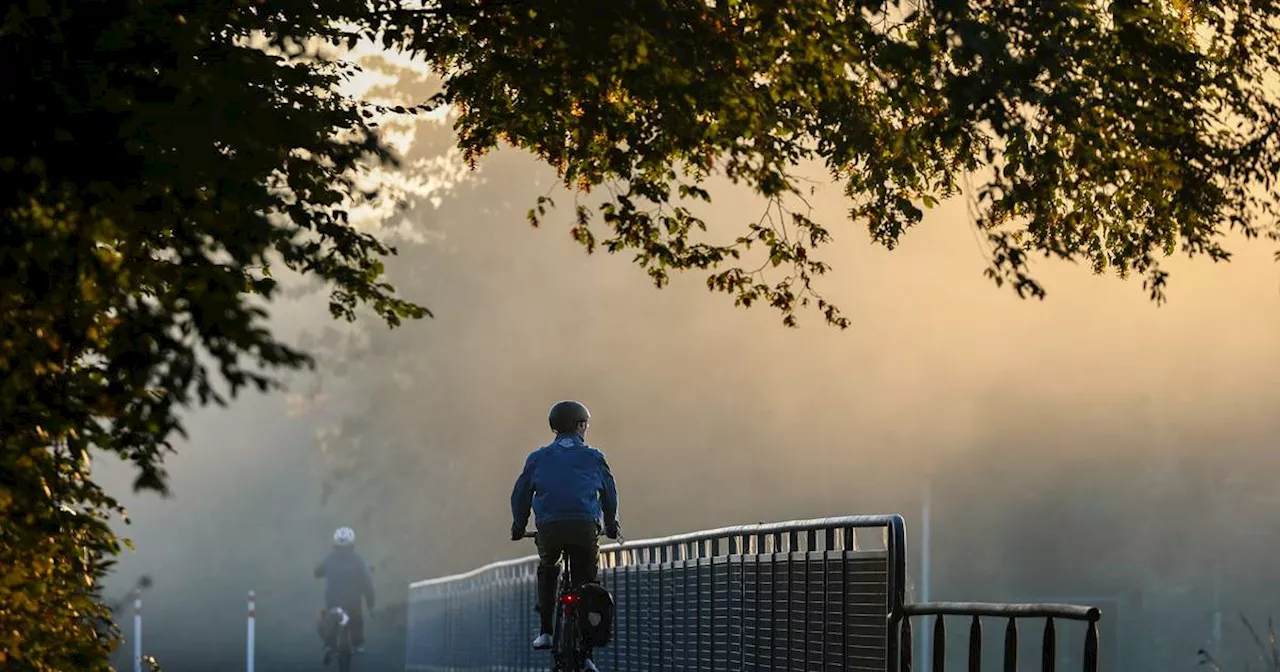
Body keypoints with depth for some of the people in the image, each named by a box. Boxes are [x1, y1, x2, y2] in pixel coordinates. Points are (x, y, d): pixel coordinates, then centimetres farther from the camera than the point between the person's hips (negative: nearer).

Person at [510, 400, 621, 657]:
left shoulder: (538, 458, 16)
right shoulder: (594, 457, 14)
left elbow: (520, 496, 18)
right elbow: (610, 495, 22)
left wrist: (518, 527, 32)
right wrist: (611, 526, 36)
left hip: (549, 528, 1)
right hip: (586, 527, -1)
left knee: (547, 571, 28)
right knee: (585, 582, 10)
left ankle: (546, 631, 15)